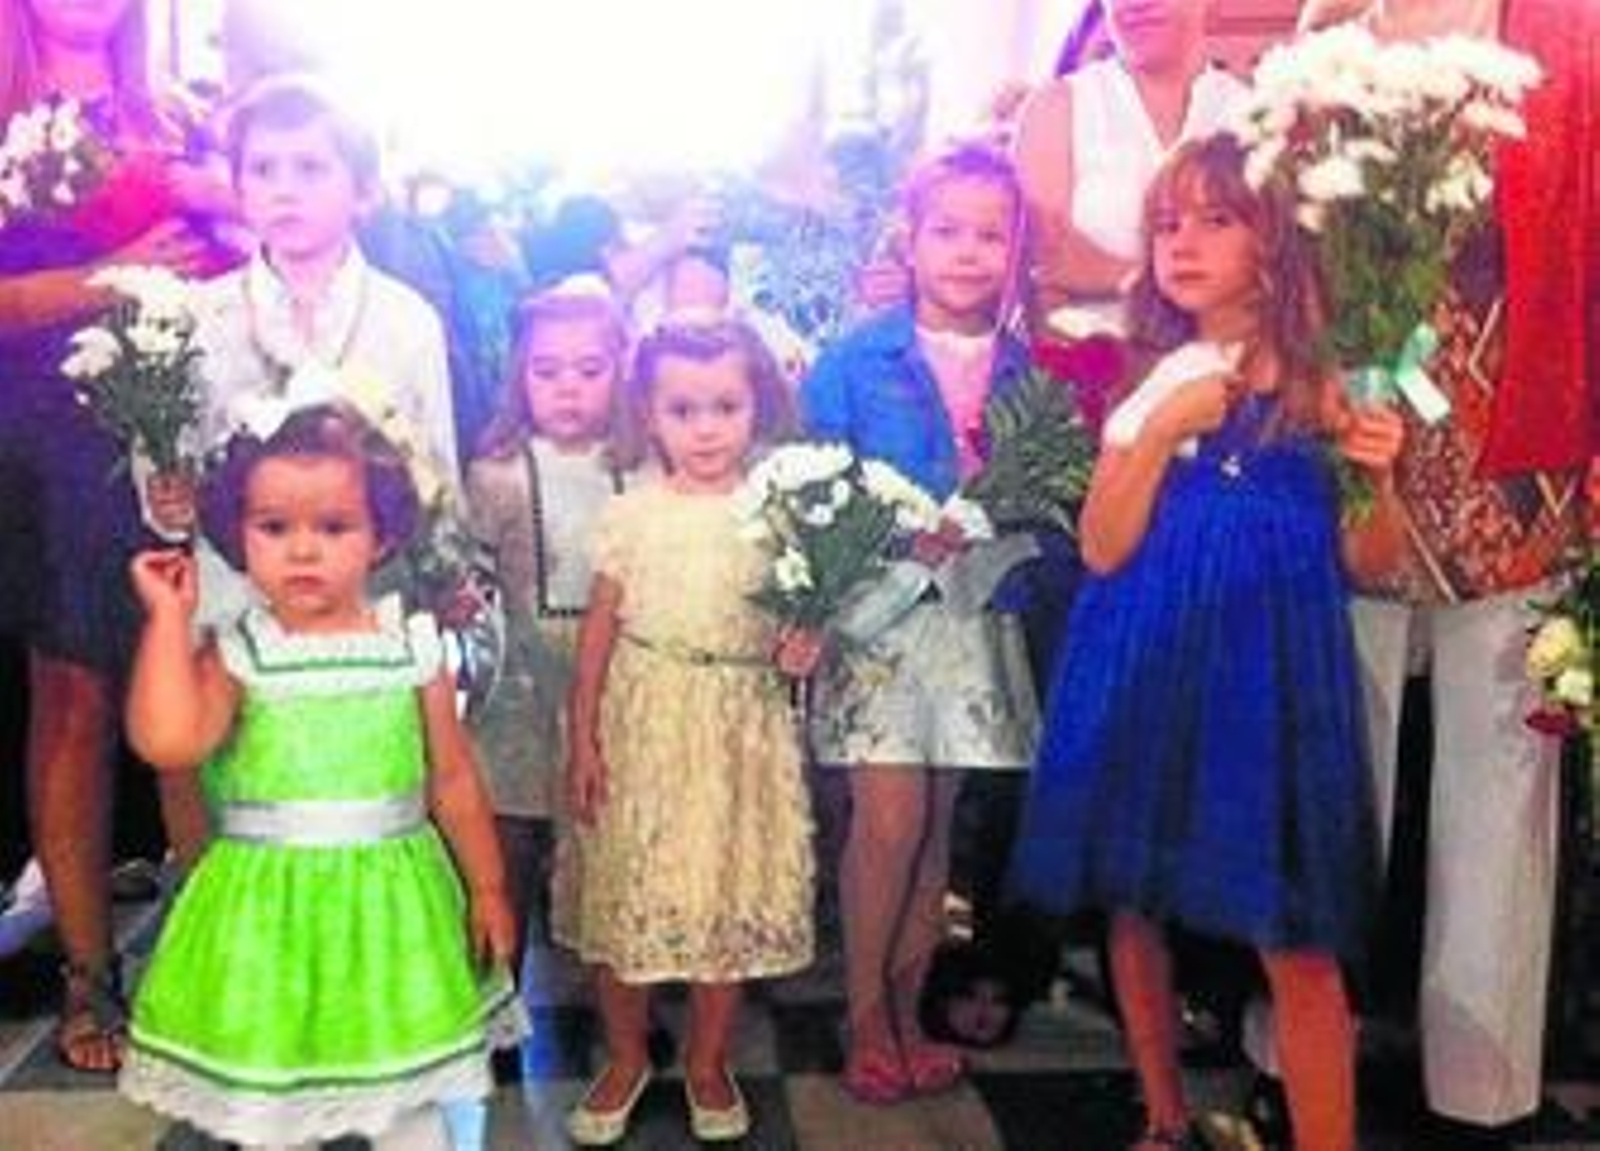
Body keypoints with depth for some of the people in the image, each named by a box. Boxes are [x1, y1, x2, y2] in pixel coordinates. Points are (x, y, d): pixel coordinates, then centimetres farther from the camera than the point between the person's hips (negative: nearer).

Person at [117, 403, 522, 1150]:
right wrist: (169, 615, -17)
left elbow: (453, 779, 4)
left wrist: (487, 886, 6)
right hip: (270, 908, -1)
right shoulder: (235, 655, -7)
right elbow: (166, 742, -26)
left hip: (392, 904, 1)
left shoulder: (411, 648, -3)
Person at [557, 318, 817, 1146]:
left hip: (740, 731, 0)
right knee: (626, 893, 8)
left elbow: (802, 614, 5)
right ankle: (625, 1060, 30)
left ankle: (707, 1064, 30)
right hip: (642, 726, 0)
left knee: (728, 896, 8)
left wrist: (801, 647, -18)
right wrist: (582, 741, -2)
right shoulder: (632, 514, -1)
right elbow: (598, 631, 1)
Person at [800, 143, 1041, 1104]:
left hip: (976, 619, 3)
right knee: (890, 816, -6)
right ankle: (866, 1020, 12)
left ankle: (908, 1009, 25)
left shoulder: (1023, 368, 5)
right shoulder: (858, 359, -4)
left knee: (938, 820, 10)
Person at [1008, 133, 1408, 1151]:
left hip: (1273, 667, -3)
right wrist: (1161, 431, -11)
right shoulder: (1150, 381, 7)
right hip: (1146, 666, 3)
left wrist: (1381, 476, -16)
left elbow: (1369, 564, 2)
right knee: (1134, 904, 11)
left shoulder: (1322, 378, 1)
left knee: (1299, 942, -4)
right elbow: (1102, 549, -1)